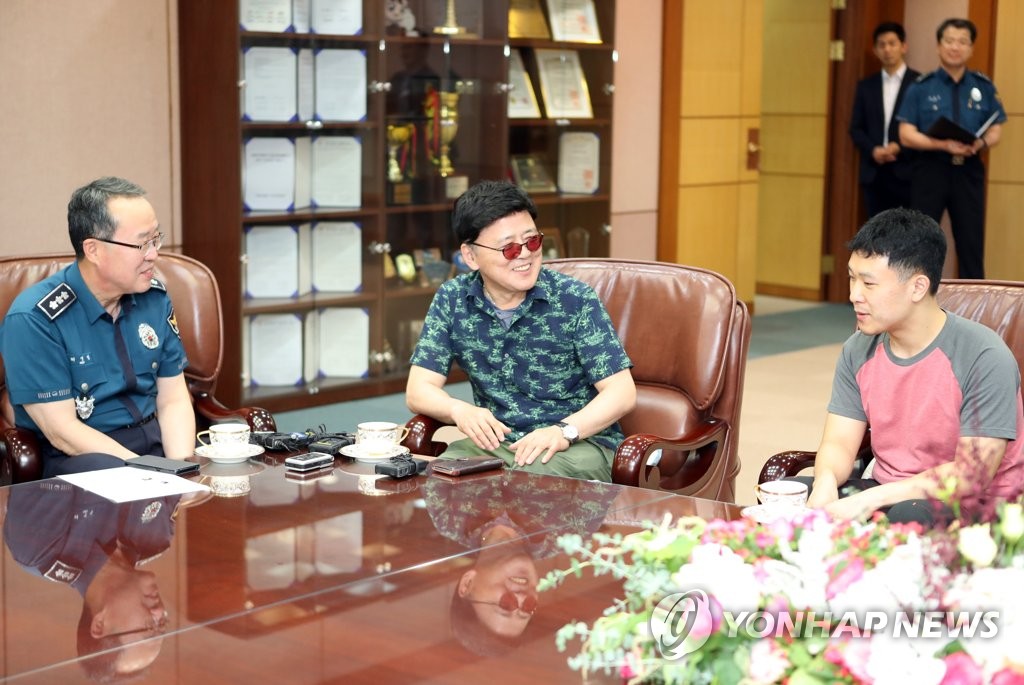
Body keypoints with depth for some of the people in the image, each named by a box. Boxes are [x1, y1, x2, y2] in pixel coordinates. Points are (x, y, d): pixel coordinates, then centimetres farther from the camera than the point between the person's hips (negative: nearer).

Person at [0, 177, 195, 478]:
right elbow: (63, 431, -15)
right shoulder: (34, 319, -13)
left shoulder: (155, 299, 6)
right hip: (76, 457, -5)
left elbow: (174, 401, 7)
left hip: (156, 442, 6)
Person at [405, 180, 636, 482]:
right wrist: (460, 410, -23)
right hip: (494, 441, 3)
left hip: (581, 441, -3)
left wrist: (565, 430, -28)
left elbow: (622, 392, -9)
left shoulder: (575, 299, -8)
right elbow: (419, 389, 0)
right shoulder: (451, 300, 1)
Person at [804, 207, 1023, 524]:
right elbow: (838, 443, 1)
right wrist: (826, 481, -25)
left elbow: (973, 474, -21)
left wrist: (871, 498, -29)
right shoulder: (859, 351, 3)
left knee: (907, 515, -38)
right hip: (885, 493, 6)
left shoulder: (984, 358, -17)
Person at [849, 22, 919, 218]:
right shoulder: (866, 85, 13)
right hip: (873, 173, 3)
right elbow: (856, 128, 9)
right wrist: (873, 150, -9)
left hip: (907, 172, -3)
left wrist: (900, 148, -14)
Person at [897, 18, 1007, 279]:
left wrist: (979, 144, -17)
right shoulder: (921, 87, -1)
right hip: (931, 170, -2)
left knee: (971, 243, 4)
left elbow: (995, 130, 7)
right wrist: (944, 145, -21)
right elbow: (906, 135, -6)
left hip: (968, 172, 2)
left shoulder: (984, 86, 5)